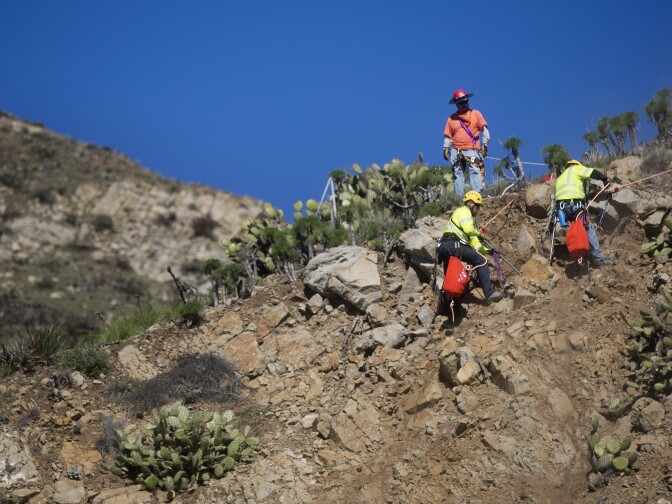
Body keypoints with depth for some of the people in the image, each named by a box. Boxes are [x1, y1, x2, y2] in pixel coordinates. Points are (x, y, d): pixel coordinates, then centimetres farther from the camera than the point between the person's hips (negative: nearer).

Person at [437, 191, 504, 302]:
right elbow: (468, 229, -16)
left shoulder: (466, 215, 34)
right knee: (481, 260, -10)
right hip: (453, 245, -10)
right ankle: (489, 292, -15)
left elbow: (473, 241, 30)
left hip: (443, 247, 10)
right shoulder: (464, 211, 4)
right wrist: (478, 233, 4)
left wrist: (486, 250, 22)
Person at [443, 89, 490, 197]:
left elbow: (484, 130, 7)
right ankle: (459, 197, 2)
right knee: (458, 174, 0)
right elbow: (448, 136, 15)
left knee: (475, 171, -18)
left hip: (472, 150, -3)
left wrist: (484, 144, 0)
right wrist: (446, 148, 4)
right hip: (456, 151, 3)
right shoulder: (452, 118, 13)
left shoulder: (476, 114, 9)